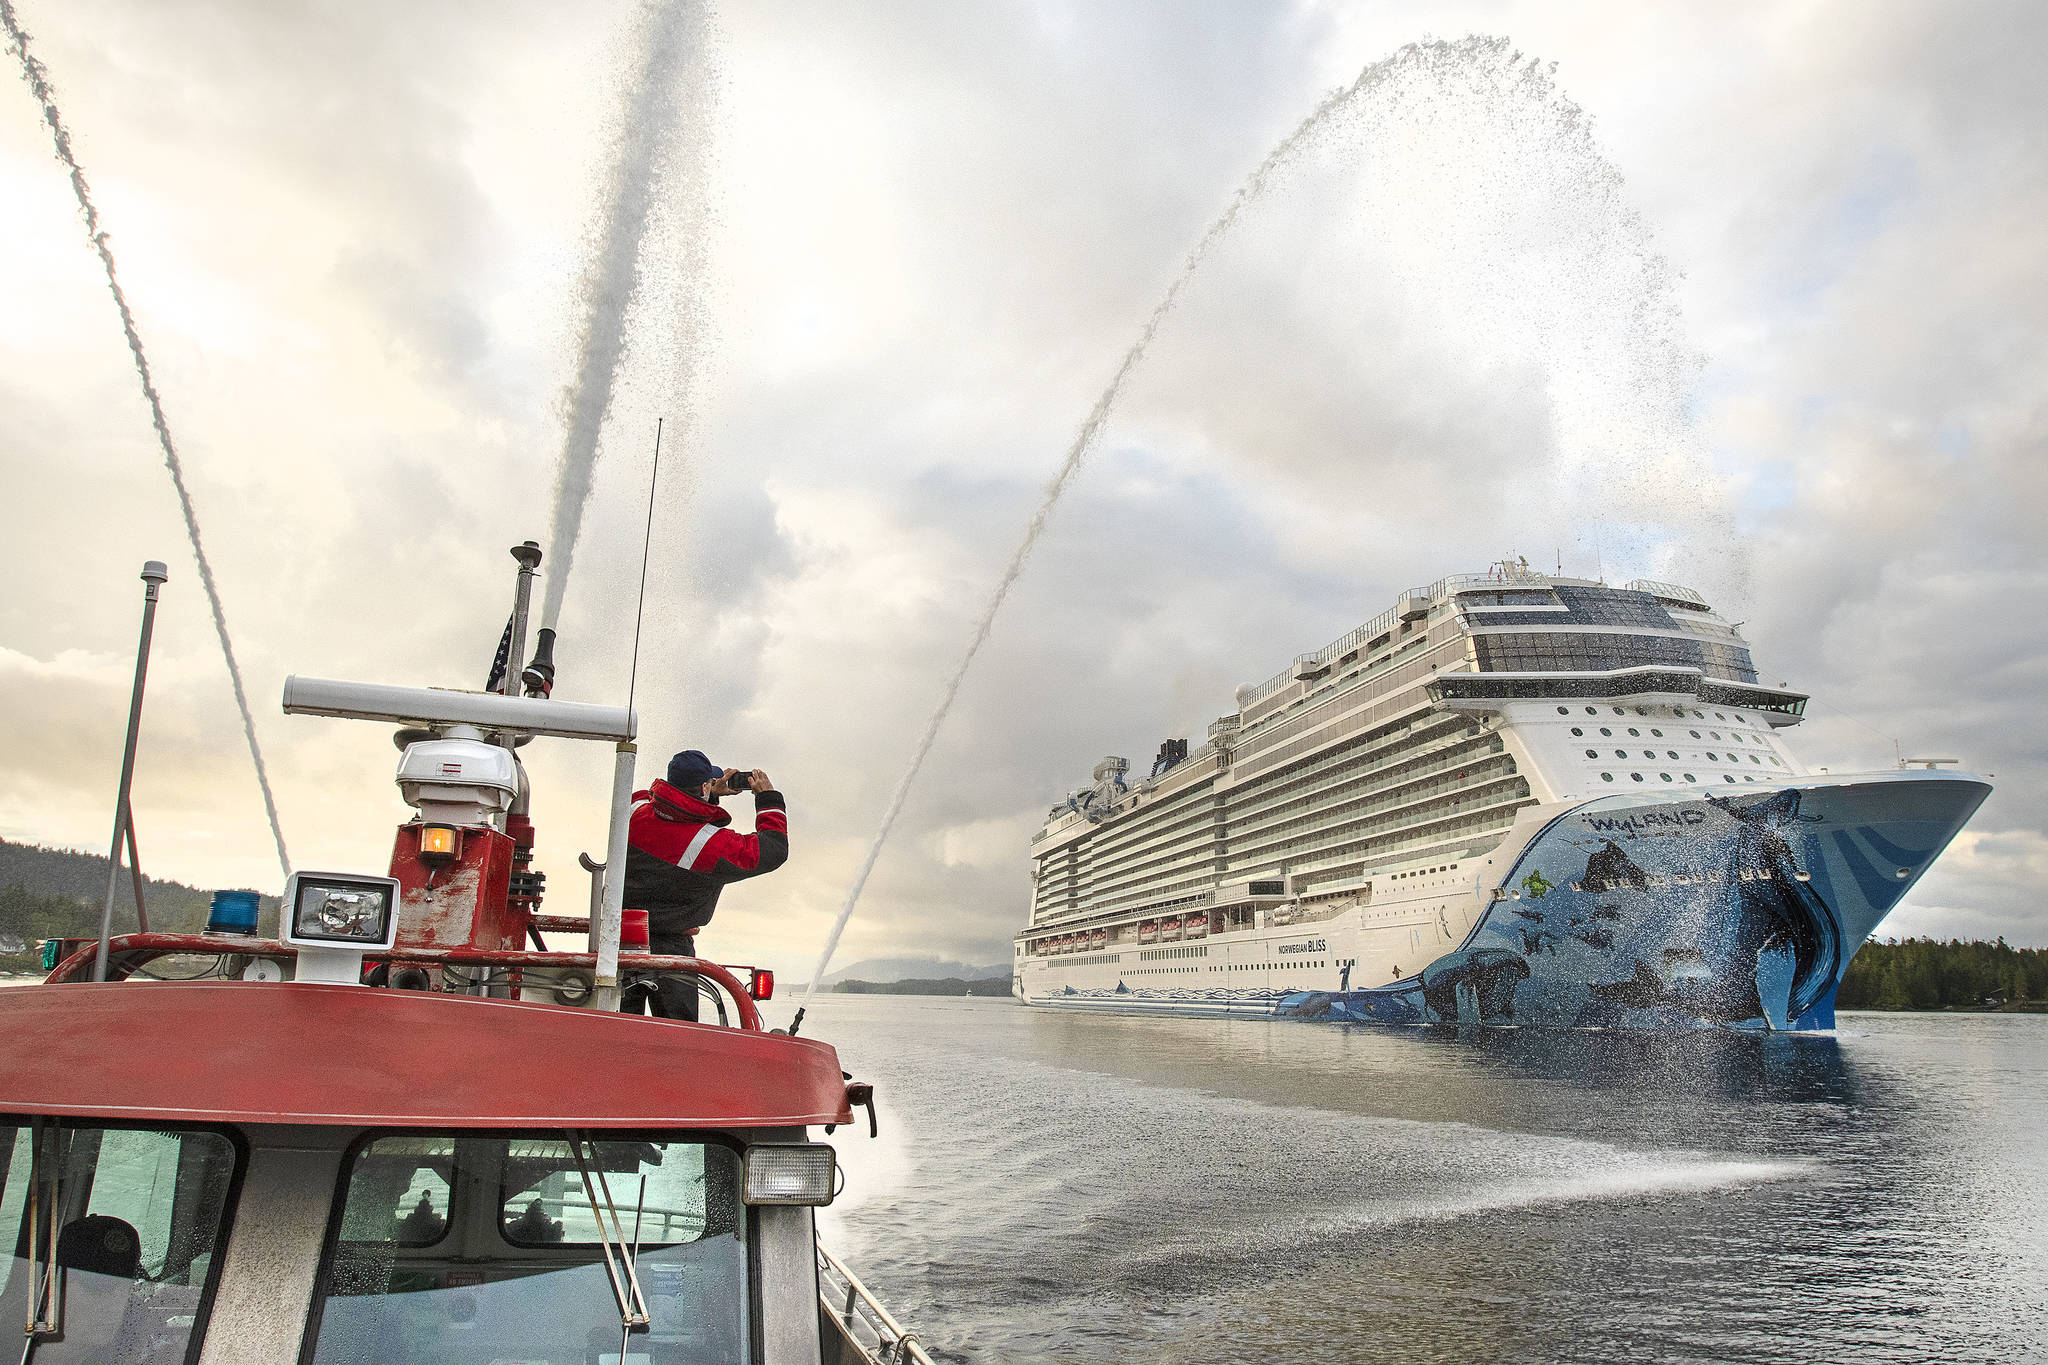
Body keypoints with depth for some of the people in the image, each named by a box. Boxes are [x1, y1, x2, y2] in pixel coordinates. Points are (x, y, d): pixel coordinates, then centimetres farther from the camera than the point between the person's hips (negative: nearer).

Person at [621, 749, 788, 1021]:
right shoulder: (713, 843, -22)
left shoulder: (636, 812, -7)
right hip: (668, 946, -6)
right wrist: (768, 797, 0)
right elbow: (774, 849, -11)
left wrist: (712, 792, 17)